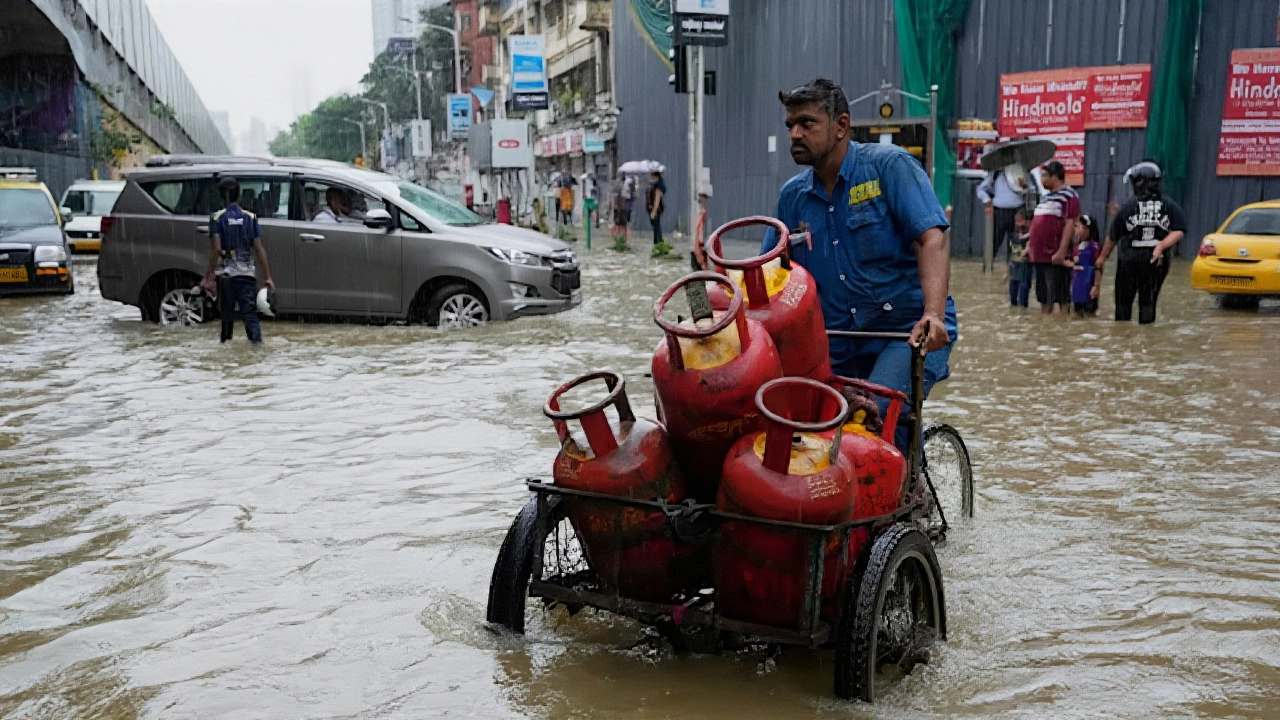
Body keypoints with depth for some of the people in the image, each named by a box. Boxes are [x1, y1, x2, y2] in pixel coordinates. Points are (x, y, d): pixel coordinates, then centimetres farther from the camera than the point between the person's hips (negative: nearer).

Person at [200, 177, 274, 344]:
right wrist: (268, 277, 1)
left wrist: (208, 277, -8)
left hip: (226, 273, -1)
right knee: (250, 313, -2)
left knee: (227, 314, 10)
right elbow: (259, 249, -1)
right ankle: (257, 341, -19)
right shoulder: (250, 217, 4)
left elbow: (216, 249, -10)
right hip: (247, 273, 1)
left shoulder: (217, 218, -2)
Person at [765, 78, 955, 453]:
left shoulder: (890, 165, -6)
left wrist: (933, 315, -32)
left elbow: (931, 240, -17)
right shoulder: (792, 196, 9)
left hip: (909, 330, -5)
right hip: (839, 344, 5)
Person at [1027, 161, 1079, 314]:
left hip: (1056, 256, -9)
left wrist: (1062, 251, -22)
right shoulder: (1047, 197, 19)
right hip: (1041, 254, 9)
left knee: (1061, 295, -3)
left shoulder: (1068, 196, -8)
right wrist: (1031, 244, 20)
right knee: (1043, 295, 13)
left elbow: (1070, 224, -16)